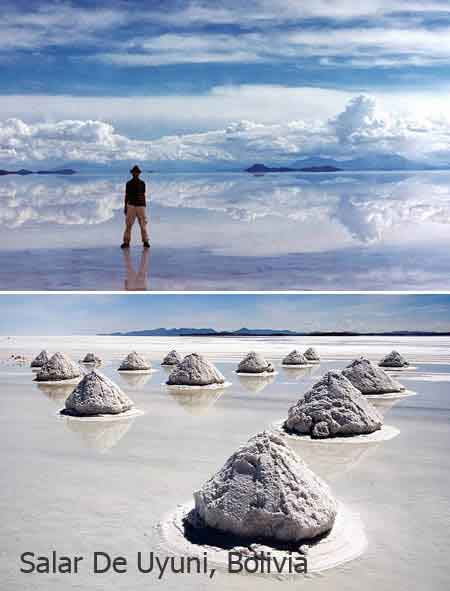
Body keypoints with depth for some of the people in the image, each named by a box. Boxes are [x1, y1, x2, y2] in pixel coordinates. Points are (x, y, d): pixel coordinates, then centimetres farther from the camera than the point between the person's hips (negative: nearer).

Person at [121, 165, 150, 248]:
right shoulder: (129, 184, 6)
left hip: (141, 206, 1)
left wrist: (145, 206, 9)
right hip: (131, 205, -1)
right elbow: (126, 196, 7)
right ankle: (126, 242, -5)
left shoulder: (142, 183, 9)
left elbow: (143, 195, 12)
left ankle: (145, 242, 6)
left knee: (143, 225, -1)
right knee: (128, 225, -7)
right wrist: (125, 207, 2)